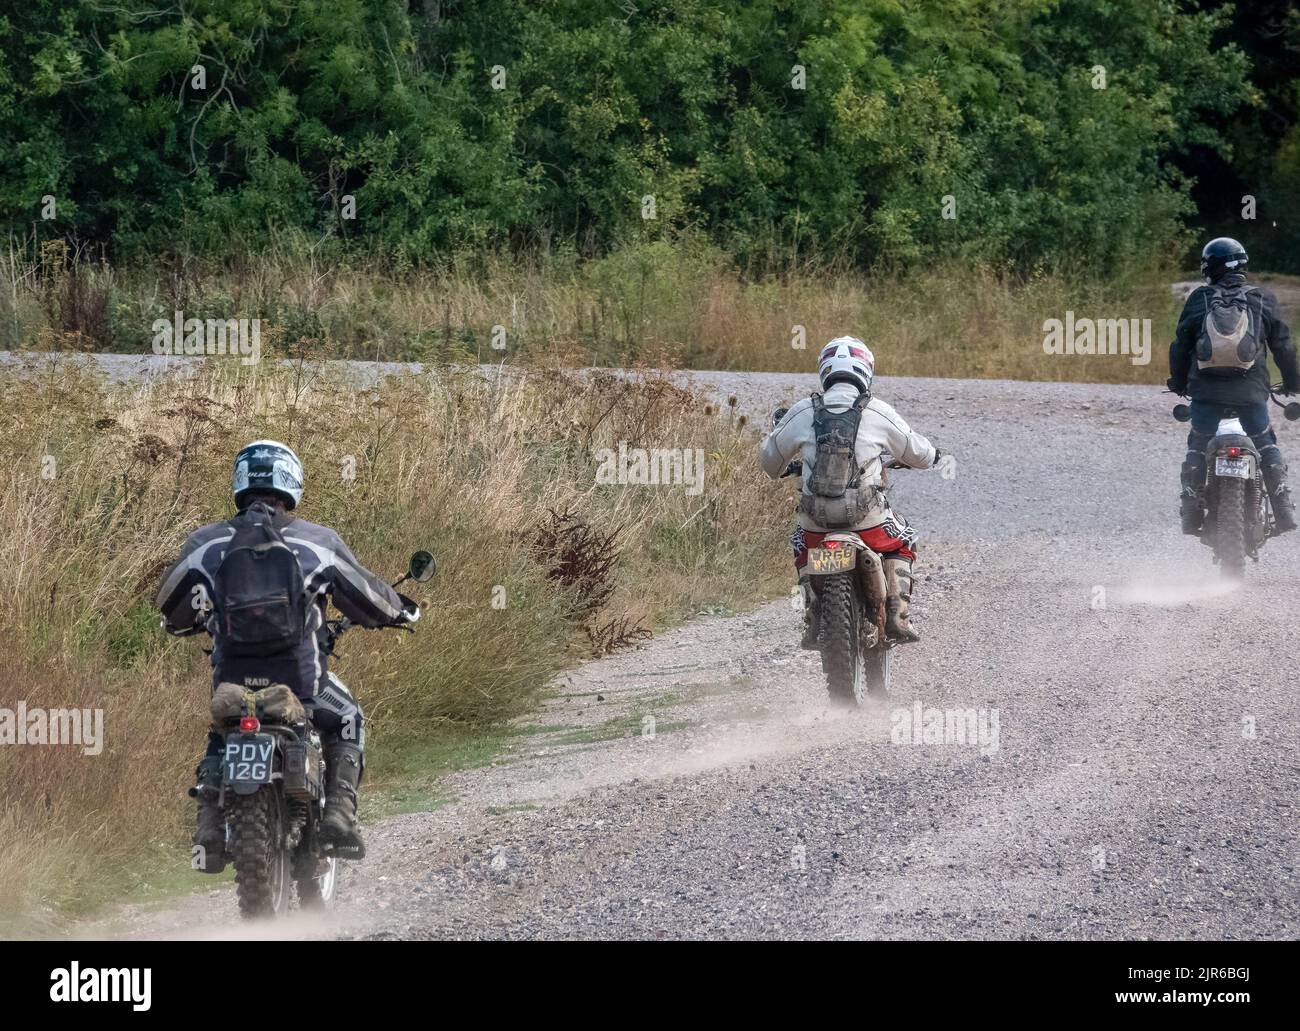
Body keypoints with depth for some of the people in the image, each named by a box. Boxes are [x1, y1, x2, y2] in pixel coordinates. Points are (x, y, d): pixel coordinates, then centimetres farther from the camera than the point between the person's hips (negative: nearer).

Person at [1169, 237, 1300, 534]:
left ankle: (1191, 514, 5)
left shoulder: (1198, 299, 2)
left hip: (1205, 392, 0)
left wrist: (1178, 382, 22)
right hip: (1251, 392, 0)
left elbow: (1180, 345, 7)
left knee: (1197, 447, 11)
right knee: (1266, 446, 12)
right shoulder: (1263, 299, 3)